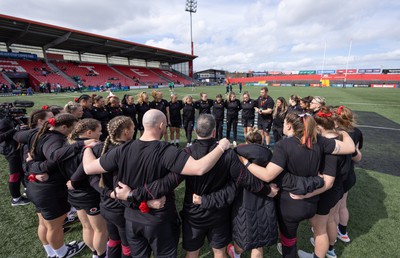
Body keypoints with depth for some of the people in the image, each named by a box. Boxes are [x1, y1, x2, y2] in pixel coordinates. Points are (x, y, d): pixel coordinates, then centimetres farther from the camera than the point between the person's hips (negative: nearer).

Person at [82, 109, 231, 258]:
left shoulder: (123, 150, -15)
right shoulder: (166, 151, -29)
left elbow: (88, 168, -5)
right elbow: (199, 169, -38)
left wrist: (88, 147, 14)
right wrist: (221, 147, -24)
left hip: (132, 219, 4)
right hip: (161, 220, -3)